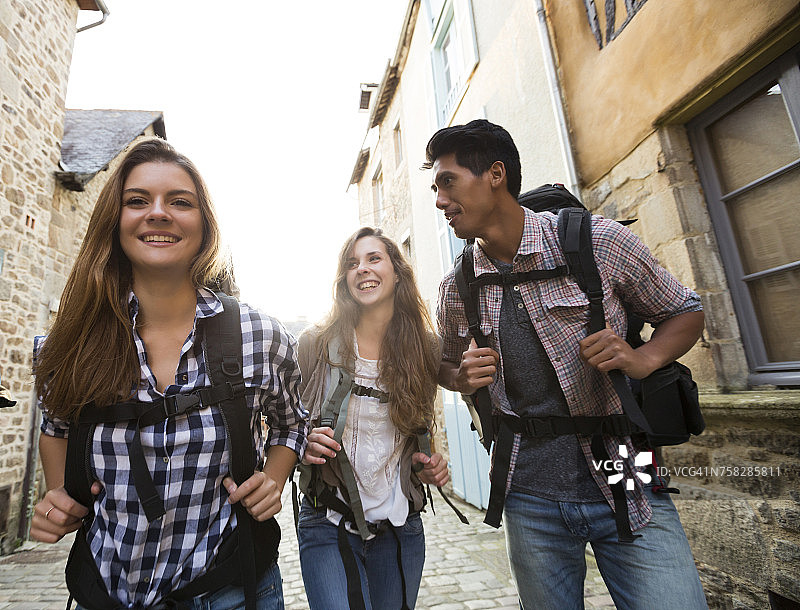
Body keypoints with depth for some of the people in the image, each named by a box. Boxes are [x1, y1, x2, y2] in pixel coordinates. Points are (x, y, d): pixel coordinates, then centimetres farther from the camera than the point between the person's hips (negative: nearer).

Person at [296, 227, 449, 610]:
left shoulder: (424, 348, -3)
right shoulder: (317, 344, -10)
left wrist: (431, 466, -6)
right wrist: (303, 446, -20)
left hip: (400, 528, 3)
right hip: (329, 525, -2)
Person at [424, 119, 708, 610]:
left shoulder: (599, 242, -10)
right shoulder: (456, 288, -1)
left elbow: (687, 311, 5)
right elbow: (446, 365, 16)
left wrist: (642, 360, -16)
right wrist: (464, 378, -8)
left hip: (625, 485, -2)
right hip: (531, 503, 3)